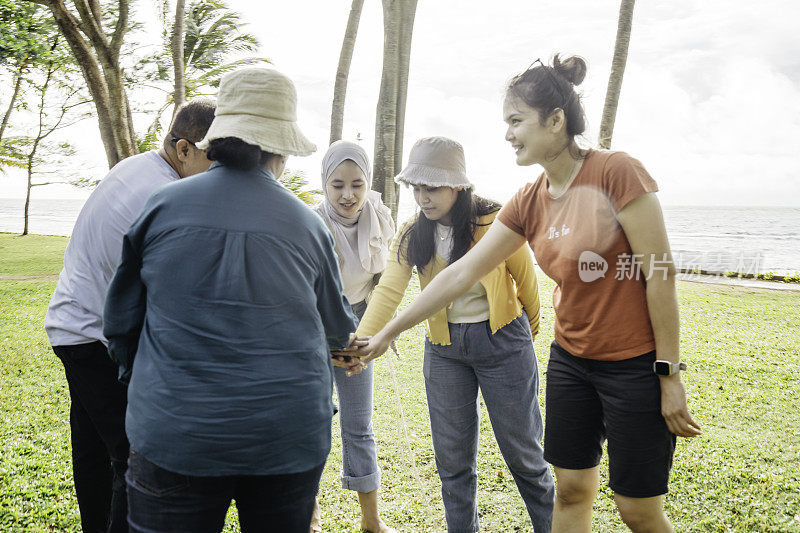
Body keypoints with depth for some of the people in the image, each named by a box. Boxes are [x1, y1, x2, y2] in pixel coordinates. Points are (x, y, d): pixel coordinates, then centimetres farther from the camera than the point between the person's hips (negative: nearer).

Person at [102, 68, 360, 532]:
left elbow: (121, 325, 7)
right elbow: (337, 328, 15)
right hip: (290, 435, 1)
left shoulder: (162, 208, -3)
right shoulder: (306, 223, 0)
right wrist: (352, 338, 40)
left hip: (175, 435, -1)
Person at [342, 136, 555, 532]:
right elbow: (388, 291, -15)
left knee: (522, 451, 7)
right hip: (443, 348, 3)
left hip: (502, 340, -3)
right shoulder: (412, 235, -4)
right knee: (452, 459, 10)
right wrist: (360, 344, -30)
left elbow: (526, 280, 1)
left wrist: (529, 331, 15)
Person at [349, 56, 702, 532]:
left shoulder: (617, 172, -17)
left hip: (635, 364, -5)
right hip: (571, 360, 6)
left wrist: (670, 373, -13)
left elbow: (661, 273, -15)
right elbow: (462, 273, 3)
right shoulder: (529, 203, 1)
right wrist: (388, 331, 4)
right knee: (571, 491, 15)